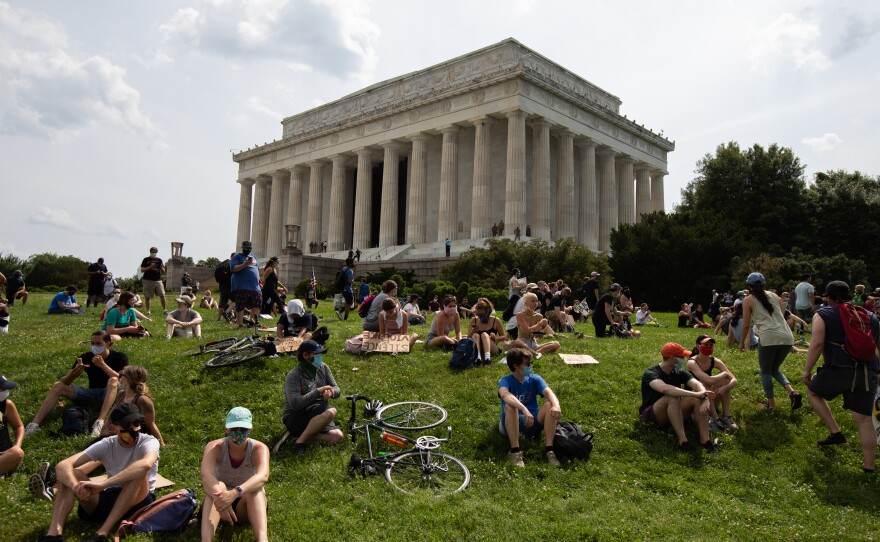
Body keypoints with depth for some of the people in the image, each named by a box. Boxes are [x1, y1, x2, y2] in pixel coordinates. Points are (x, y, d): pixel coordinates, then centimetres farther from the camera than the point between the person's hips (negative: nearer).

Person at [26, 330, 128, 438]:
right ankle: (35, 424, -20)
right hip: (91, 395, 5)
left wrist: (103, 365, -30)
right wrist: (73, 374, -23)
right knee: (58, 386, -9)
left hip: (110, 396, -5)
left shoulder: (119, 357, -6)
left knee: (113, 380, -36)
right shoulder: (86, 357, 3)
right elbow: (65, 382, 1)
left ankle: (100, 422, -50)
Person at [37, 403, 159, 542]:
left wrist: (102, 484, -45)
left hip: (138, 501, -4)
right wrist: (77, 487, -37)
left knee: (138, 473, -35)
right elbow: (62, 466, -16)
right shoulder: (106, 445, -4)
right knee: (68, 473, -12)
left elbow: (145, 464, -41)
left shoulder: (149, 442, -15)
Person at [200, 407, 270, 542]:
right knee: (219, 487, -33)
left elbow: (263, 476, -39)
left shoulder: (259, 448, -18)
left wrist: (235, 492, -56)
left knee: (254, 490, -34)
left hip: (248, 506, 0)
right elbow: (206, 475, -37)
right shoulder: (214, 447, -16)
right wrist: (220, 496, -56)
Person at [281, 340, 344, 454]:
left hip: (318, 417, 6)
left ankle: (303, 437, -10)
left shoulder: (323, 368, 6)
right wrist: (318, 392, -28)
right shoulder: (294, 376, -14)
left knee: (337, 437, -20)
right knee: (330, 412, -33)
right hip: (295, 418, -6)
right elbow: (295, 404, -25)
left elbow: (336, 390, 6)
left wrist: (331, 393, -18)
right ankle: (300, 441, -21)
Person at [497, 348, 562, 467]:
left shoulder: (534, 379, 2)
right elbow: (505, 395, -33)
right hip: (510, 424, -3)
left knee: (550, 405, -23)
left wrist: (556, 405, -40)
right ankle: (515, 451, -32)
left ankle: (548, 449, -25)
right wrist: (524, 410, -50)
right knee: (510, 406, -34)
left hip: (532, 423, 3)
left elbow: (548, 392, -17)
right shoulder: (505, 380, -9)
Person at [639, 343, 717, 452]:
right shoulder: (651, 373, -19)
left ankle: (705, 439, -29)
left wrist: (705, 398, -41)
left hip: (674, 414, 6)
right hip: (651, 416, -6)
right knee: (672, 397, -35)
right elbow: (664, 388, -40)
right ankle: (683, 441, -38)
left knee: (698, 398, -20)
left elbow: (697, 384, -18)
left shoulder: (680, 373, 1)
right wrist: (695, 394, -47)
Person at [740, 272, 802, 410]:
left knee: (765, 372, 15)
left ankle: (772, 404, 13)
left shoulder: (748, 300, 8)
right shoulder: (774, 295, 21)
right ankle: (792, 392, 2)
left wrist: (742, 342, 16)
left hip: (769, 338, -5)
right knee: (774, 369, 24)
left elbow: (746, 325, 5)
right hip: (787, 337, 5)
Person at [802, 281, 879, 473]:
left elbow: (817, 344, -10)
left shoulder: (822, 315, 1)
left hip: (838, 370, -4)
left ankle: (835, 432, 14)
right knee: (864, 420, 10)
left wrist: (807, 370, -4)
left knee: (812, 392, 24)